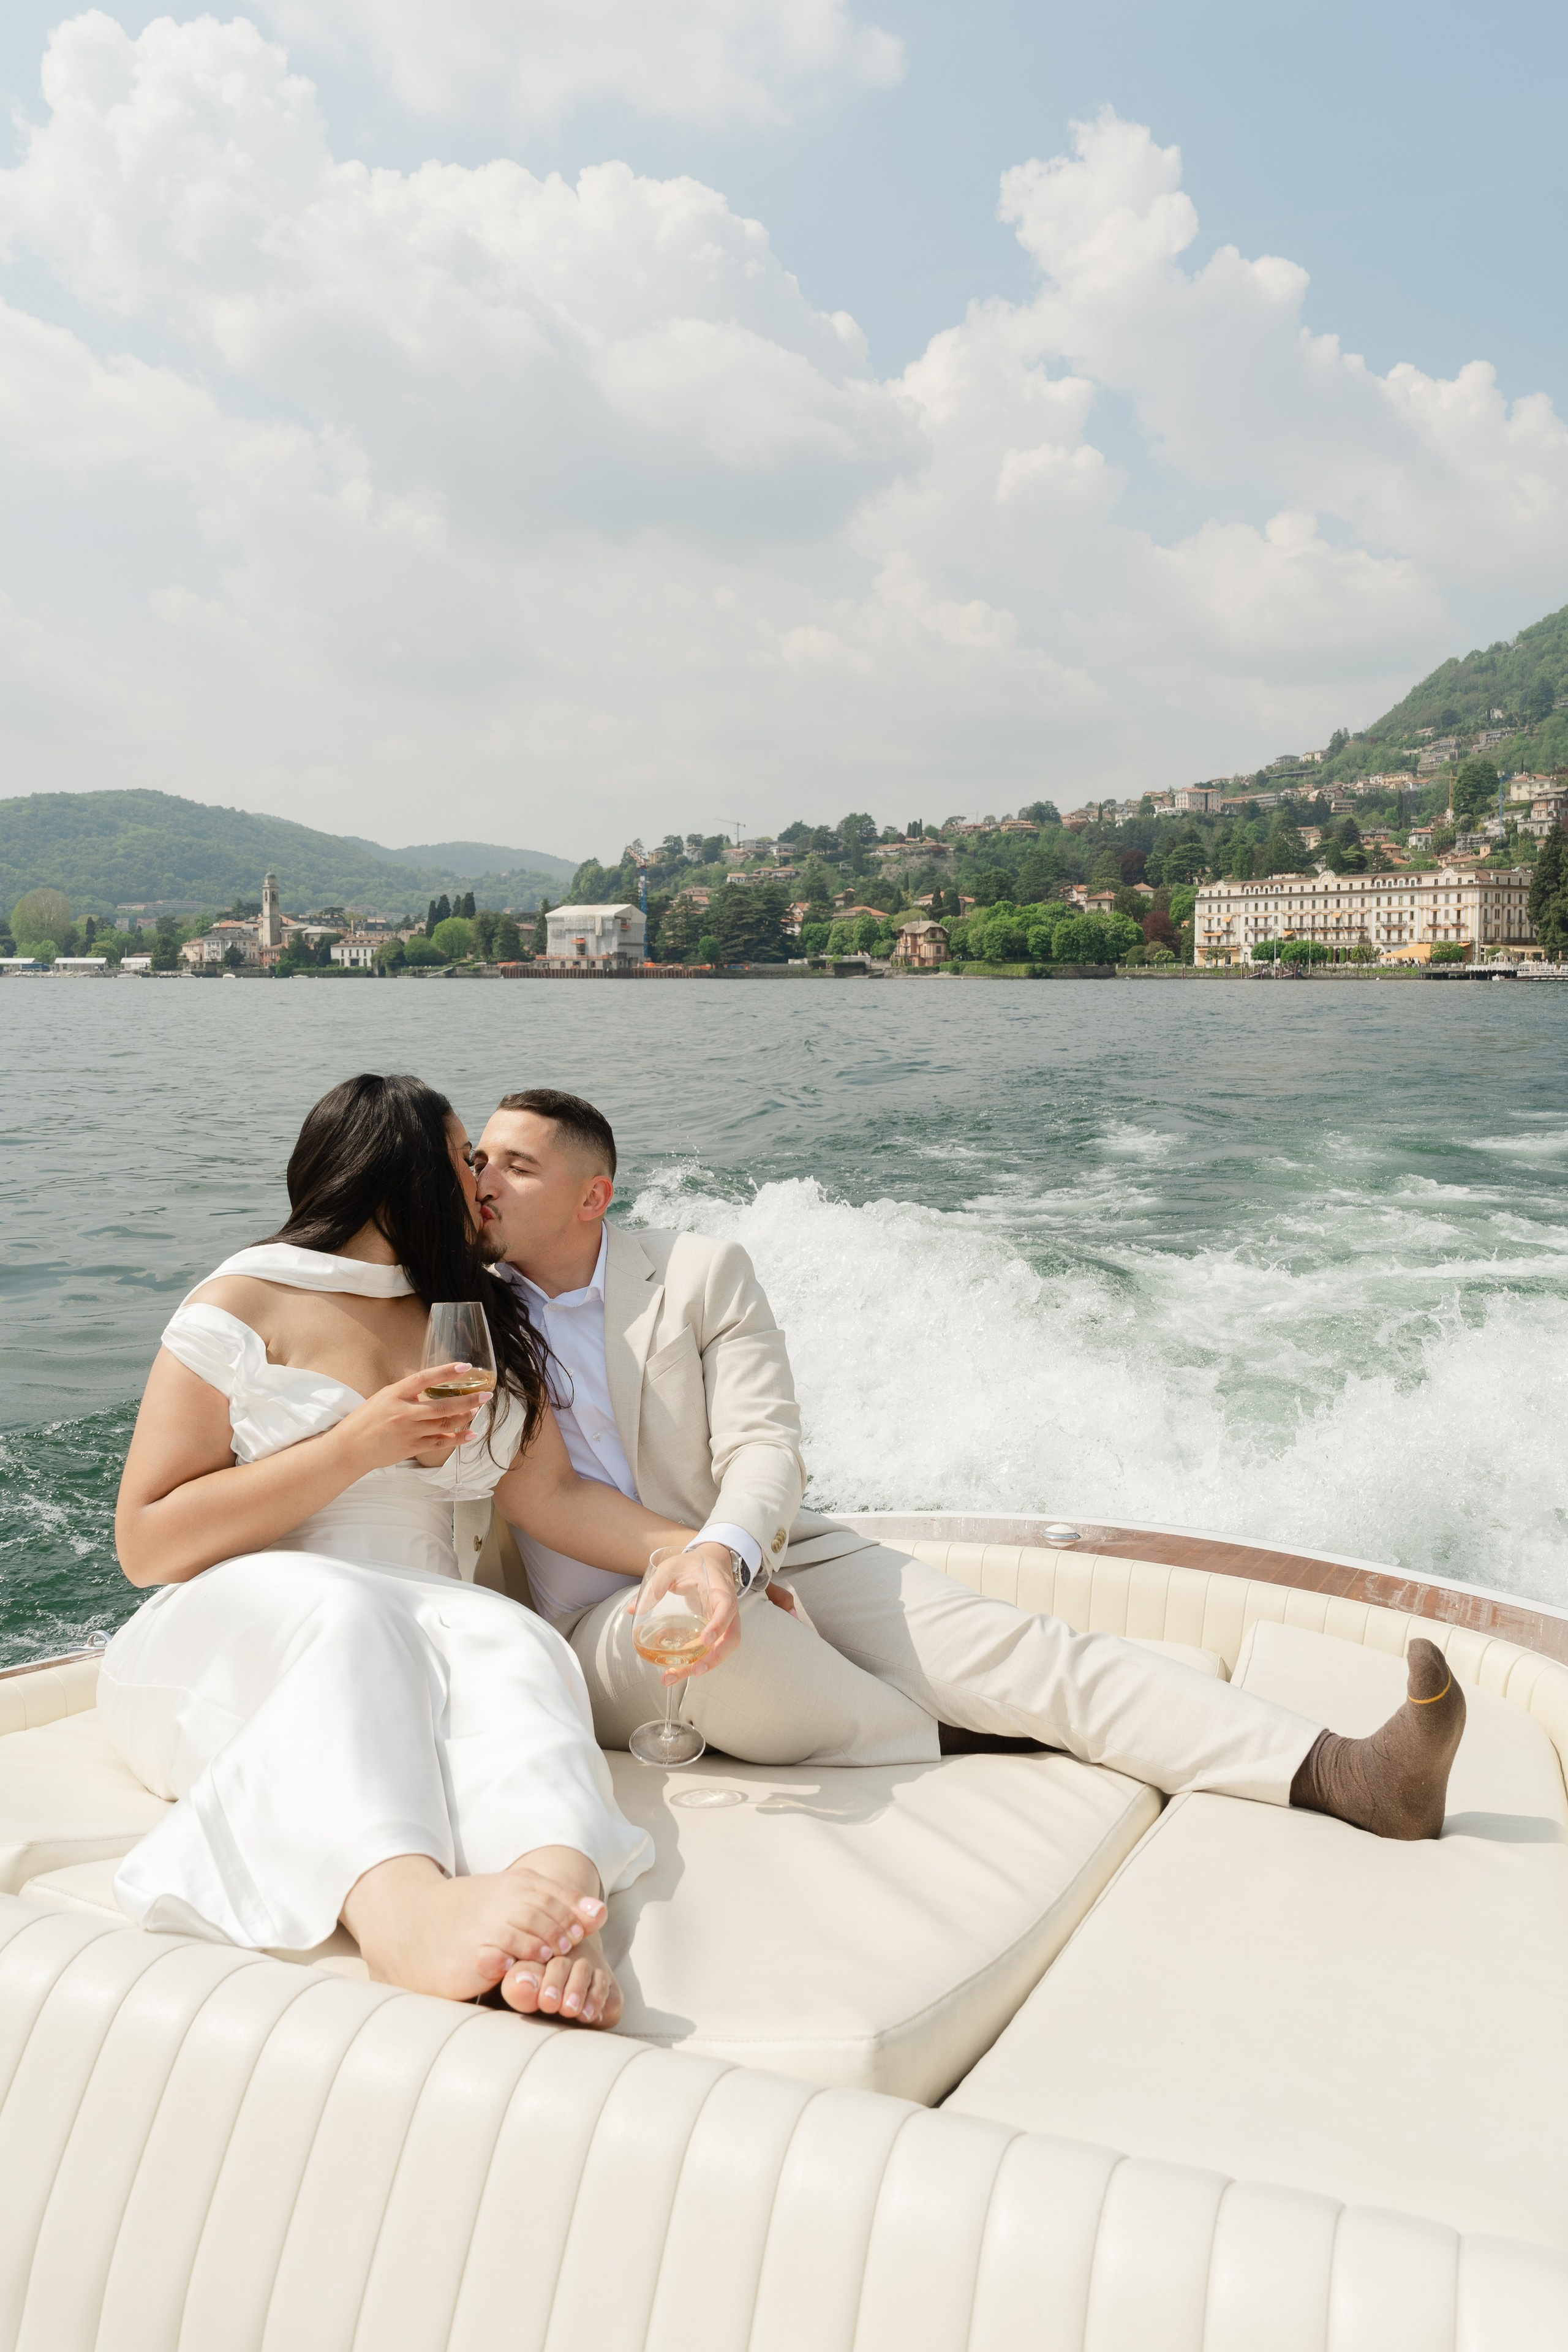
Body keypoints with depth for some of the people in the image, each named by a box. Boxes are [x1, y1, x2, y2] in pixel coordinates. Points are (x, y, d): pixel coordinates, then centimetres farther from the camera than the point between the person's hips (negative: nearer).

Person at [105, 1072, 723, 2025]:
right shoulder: (242, 1309, 2)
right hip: (230, 1650, -3)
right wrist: (357, 1447, -11)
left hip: (418, 1639, 3)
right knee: (337, 1609, -37)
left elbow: (552, 1496, 11)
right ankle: (402, 1905, -63)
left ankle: (556, 1890, -61)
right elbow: (148, 1543, -4)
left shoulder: (484, 1324, 20)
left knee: (508, 1643, -31)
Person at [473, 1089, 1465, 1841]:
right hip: (600, 1631, 0)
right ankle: (947, 1742, -13)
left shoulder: (701, 1273, 1)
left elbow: (763, 1451, -8)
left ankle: (1344, 1775, -26)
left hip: (764, 1563, 1)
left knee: (1001, 1641, -18)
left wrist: (722, 1560, -30)